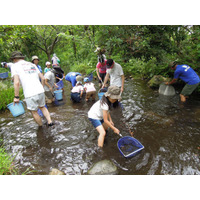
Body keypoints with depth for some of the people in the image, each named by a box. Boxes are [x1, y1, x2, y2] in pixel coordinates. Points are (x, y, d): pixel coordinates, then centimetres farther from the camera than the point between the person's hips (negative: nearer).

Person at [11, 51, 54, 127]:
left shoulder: (15, 66, 2)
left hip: (30, 94, -5)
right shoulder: (32, 65, 17)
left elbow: (16, 83, -11)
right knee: (42, 107, 25)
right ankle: (50, 121, 17)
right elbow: (43, 78, 15)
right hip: (40, 91, 5)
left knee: (34, 112, 14)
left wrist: (16, 97, -4)